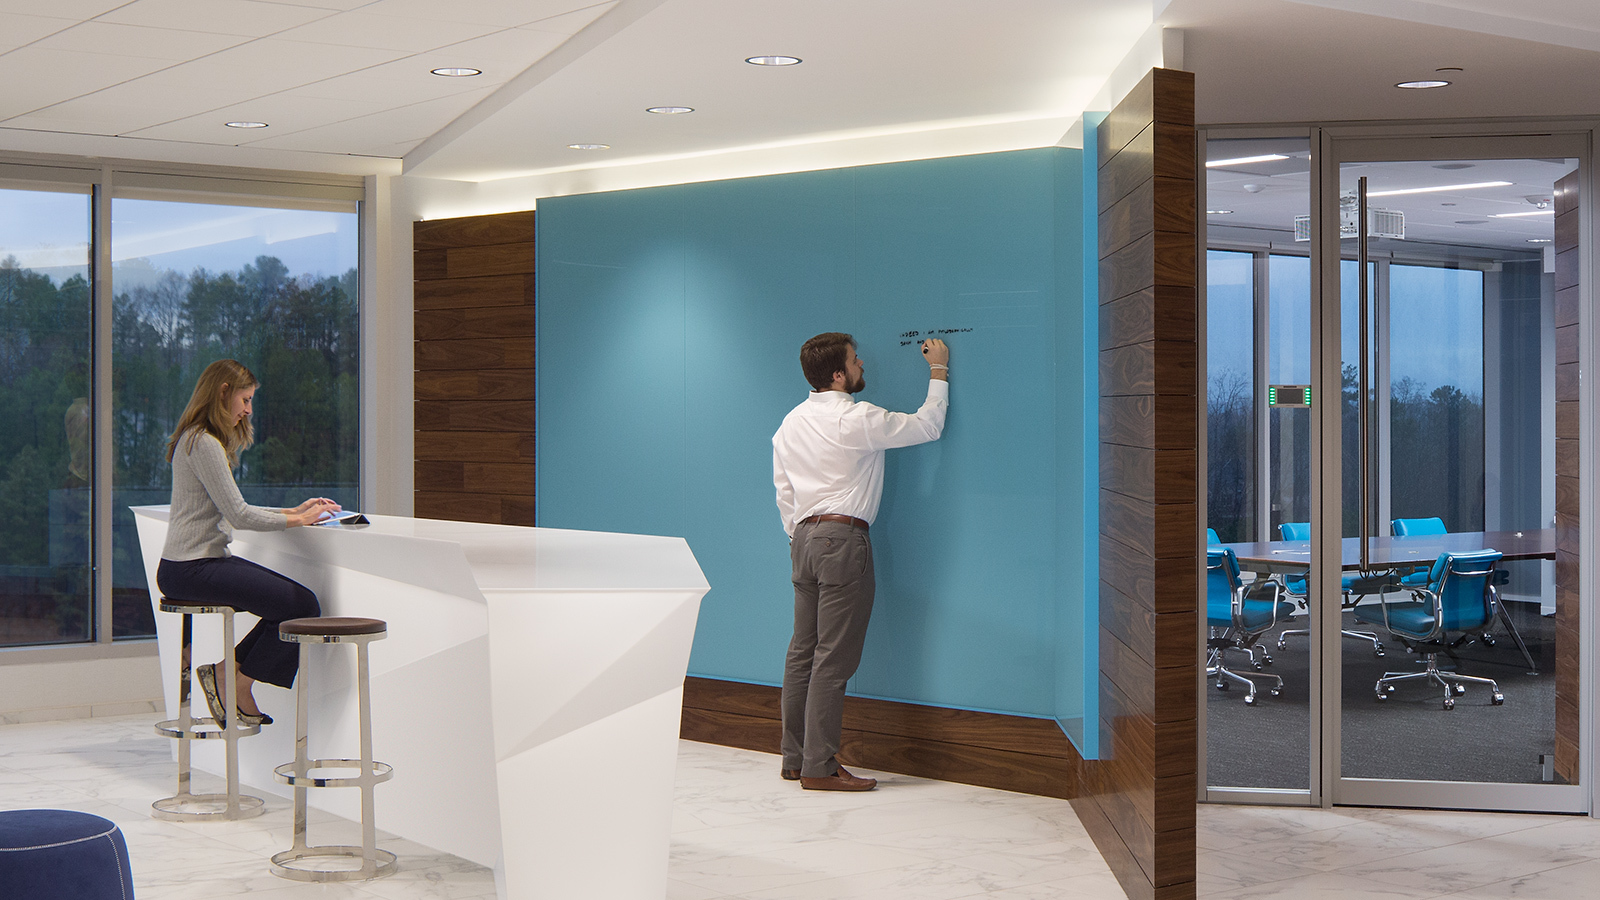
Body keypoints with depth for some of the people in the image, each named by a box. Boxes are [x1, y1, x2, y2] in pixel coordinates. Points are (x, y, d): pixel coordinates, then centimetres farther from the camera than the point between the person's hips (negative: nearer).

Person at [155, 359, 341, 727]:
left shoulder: (206, 441, 19)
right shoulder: (203, 444, -13)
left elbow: (233, 513, 20)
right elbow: (238, 515, -16)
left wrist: (292, 511, 14)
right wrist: (297, 521, -6)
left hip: (207, 562, 10)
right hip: (191, 569, -10)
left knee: (295, 601, 1)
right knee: (303, 607, -15)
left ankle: (229, 672, 4)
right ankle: (238, 685, -2)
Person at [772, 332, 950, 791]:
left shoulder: (791, 423, 12)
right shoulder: (858, 419, -11)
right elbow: (927, 427, -1)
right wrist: (939, 371, 11)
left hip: (804, 536, 8)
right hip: (843, 538, -8)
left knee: (803, 651, 11)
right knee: (833, 658, -7)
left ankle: (795, 759, 15)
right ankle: (819, 767, -7)